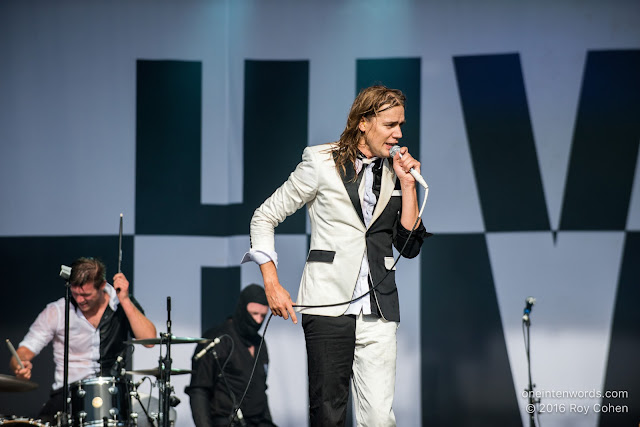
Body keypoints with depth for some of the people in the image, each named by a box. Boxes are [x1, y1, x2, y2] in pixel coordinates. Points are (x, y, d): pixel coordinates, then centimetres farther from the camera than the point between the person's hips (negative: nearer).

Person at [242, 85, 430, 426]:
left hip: (378, 311, 3)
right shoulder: (322, 163, 2)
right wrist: (272, 284, -2)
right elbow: (264, 217, 5)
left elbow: (410, 246, 8)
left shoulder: (393, 172, 13)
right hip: (328, 307, -3)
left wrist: (407, 185, 1)